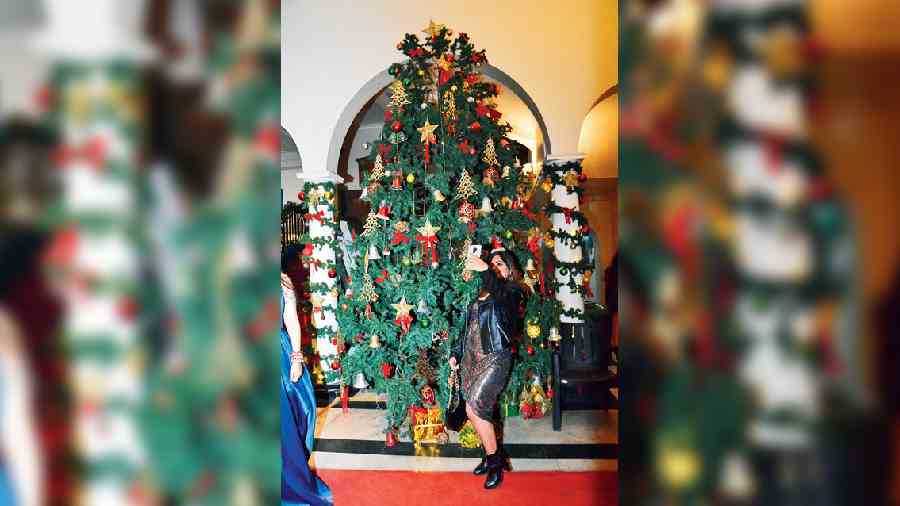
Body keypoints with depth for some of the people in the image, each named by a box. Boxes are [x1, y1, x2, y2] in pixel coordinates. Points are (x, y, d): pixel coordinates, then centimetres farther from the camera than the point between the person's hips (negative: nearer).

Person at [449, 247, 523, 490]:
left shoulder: (512, 292, -2)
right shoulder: (482, 292, 17)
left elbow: (501, 293, -28)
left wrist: (486, 270, -44)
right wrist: (456, 352, 19)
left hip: (495, 358, -7)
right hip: (472, 357, 7)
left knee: (476, 408, -13)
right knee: (473, 409, 5)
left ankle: (494, 460, 3)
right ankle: (493, 456, 21)